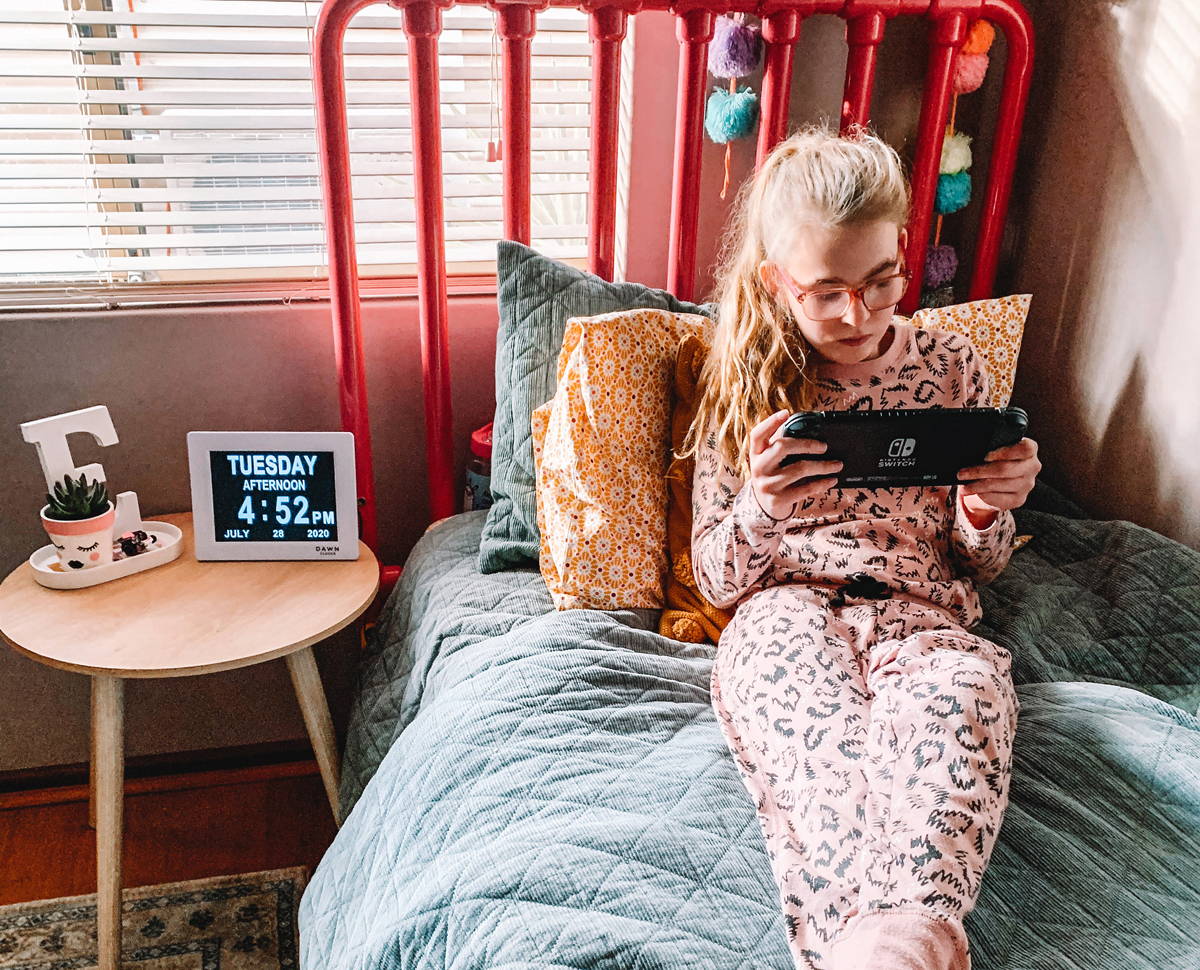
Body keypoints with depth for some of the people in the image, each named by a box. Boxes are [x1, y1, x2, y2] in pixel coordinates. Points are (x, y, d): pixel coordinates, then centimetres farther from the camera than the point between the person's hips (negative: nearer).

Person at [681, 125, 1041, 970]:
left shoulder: (952, 367, 10)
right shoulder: (746, 383, 7)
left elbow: (979, 570, 17)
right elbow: (717, 582, 7)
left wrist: (988, 514, -9)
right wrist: (759, 509, -16)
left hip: (921, 614, 1)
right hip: (785, 609, 0)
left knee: (959, 691, -38)